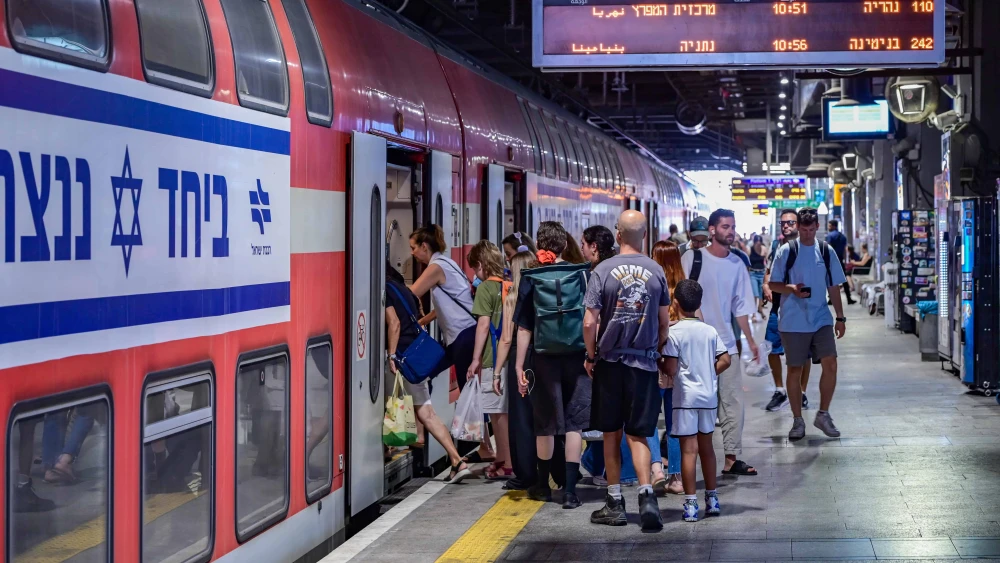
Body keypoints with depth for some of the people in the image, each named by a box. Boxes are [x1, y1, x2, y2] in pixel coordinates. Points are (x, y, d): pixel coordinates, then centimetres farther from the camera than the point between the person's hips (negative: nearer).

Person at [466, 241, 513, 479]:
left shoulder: (486, 288, -7)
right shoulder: (511, 286, 11)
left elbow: (484, 325, -12)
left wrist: (476, 359, -8)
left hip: (493, 359, -7)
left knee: (498, 412, -2)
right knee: (507, 410, 14)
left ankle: (507, 465, -1)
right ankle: (501, 459, 24)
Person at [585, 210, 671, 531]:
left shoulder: (603, 270, -7)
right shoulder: (656, 271, -1)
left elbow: (589, 323, -9)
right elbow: (665, 322, 6)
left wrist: (591, 356, 5)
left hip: (610, 362, -1)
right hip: (644, 362, 1)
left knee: (611, 435, 10)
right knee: (638, 435, 5)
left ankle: (615, 503, 16)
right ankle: (646, 495, -14)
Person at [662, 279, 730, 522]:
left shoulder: (674, 332, -10)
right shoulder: (710, 331, 4)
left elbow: (671, 370, -14)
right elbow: (725, 360, 0)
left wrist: (660, 364, 6)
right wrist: (708, 374, 13)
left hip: (686, 396, -5)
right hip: (709, 395, 5)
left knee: (689, 449, -4)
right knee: (706, 446, 16)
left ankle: (691, 504, -4)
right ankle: (712, 498, 22)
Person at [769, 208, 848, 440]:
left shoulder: (825, 252, 8)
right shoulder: (786, 251, -1)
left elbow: (833, 287, 14)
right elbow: (773, 284, 0)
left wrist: (840, 317, 11)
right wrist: (792, 288, -19)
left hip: (821, 319, 2)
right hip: (793, 322, -2)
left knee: (830, 364, -9)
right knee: (794, 369, 3)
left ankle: (823, 414, 7)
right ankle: (798, 420, 14)